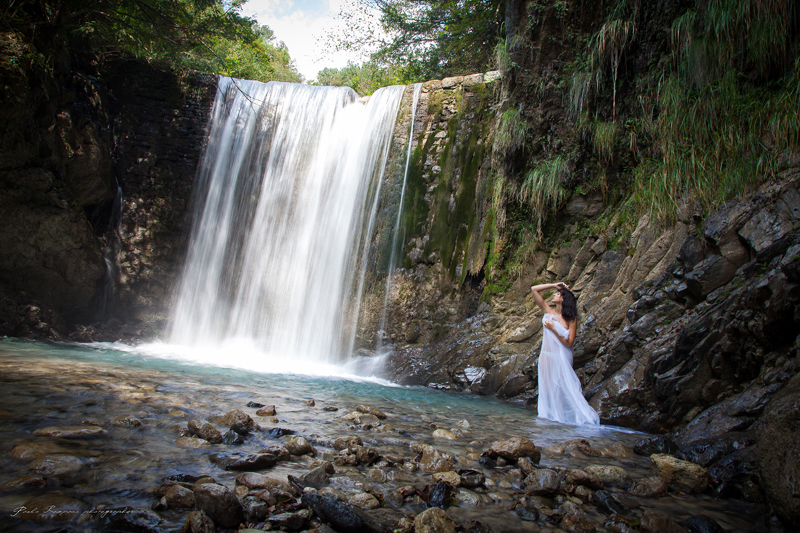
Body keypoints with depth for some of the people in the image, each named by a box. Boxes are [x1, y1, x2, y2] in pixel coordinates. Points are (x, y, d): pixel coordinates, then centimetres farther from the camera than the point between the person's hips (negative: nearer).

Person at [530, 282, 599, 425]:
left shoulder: (571, 319, -8)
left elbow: (569, 343, -14)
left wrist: (553, 328, -16)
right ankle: (550, 414, 10)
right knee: (547, 386, 3)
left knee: (563, 387, -3)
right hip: (547, 355, 5)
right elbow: (534, 289, 4)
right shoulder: (548, 311, 4)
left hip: (561, 357, -4)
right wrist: (554, 285, 4)